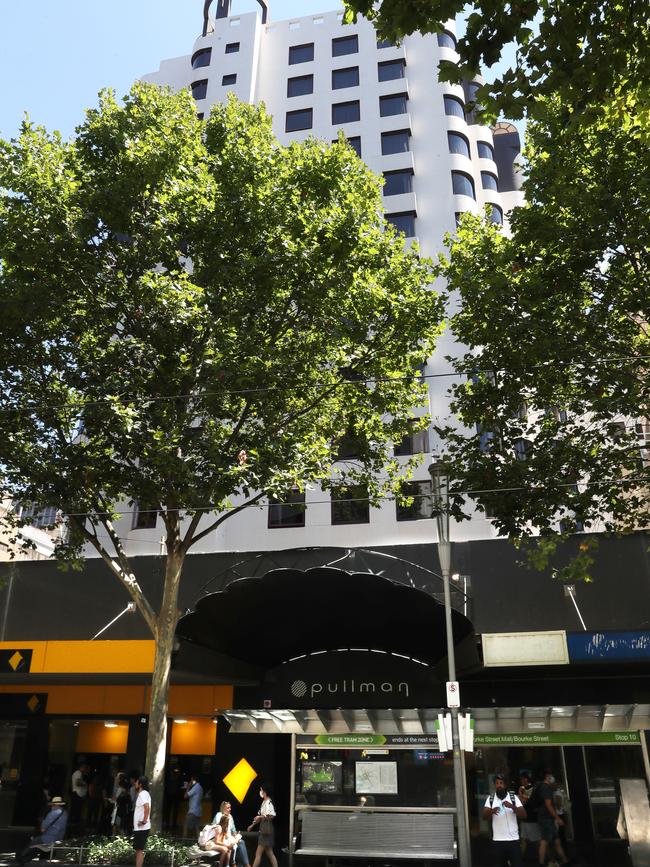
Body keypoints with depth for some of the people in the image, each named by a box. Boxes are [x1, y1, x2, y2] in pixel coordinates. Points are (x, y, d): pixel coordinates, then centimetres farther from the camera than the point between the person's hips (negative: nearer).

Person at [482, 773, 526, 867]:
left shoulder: (513, 797, 0)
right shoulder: (490, 798, 3)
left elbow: (524, 815, -7)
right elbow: (484, 816, -7)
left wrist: (512, 806, -24)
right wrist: (491, 810, -28)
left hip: (513, 839, -1)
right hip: (497, 840, 1)